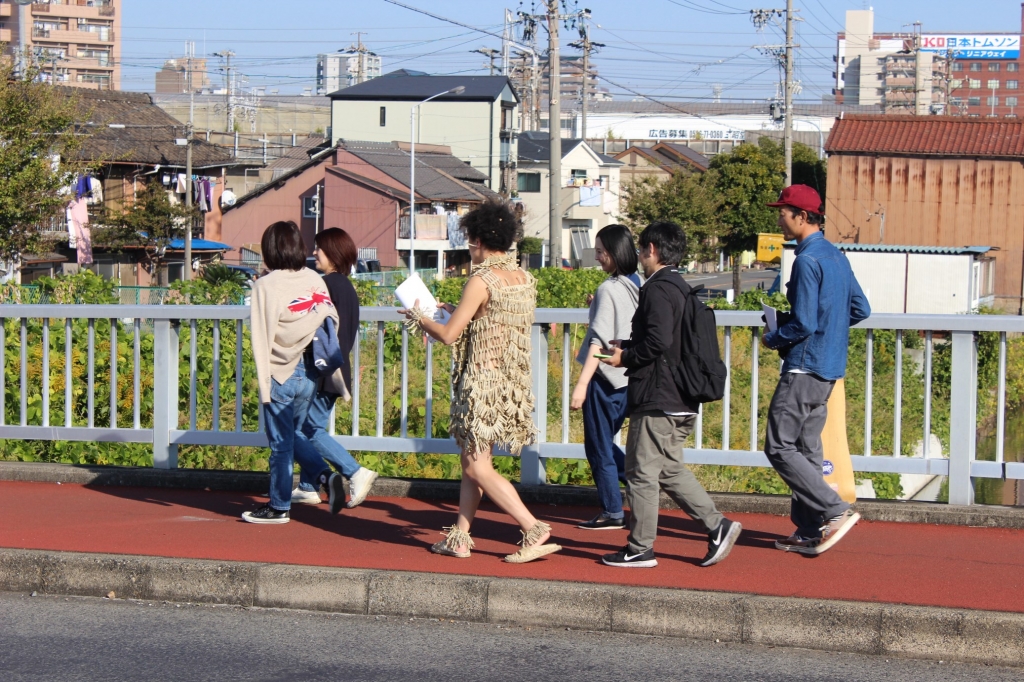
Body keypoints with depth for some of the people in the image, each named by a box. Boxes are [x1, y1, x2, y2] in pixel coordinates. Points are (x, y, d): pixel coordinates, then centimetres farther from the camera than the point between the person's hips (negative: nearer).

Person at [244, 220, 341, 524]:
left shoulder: (266, 286, -10)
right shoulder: (315, 280, 3)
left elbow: (262, 337, -11)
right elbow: (332, 323, 2)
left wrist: (264, 384, -8)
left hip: (281, 374, -5)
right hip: (309, 373, 5)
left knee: (281, 444, 5)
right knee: (296, 436, 20)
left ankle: (279, 507, 14)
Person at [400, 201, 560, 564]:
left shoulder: (483, 280, -16)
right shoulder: (525, 279, 7)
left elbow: (448, 334, -15)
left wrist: (419, 318, 4)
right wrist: (461, 313, 25)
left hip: (483, 383, -8)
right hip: (513, 384, 8)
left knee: (478, 467, -3)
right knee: (472, 462, 16)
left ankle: (535, 531, -9)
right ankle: (459, 537, 20)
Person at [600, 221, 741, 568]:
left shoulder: (657, 289, -14)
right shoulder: (681, 288, 15)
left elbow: (658, 341, -24)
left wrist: (625, 358, -9)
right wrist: (626, 347, 19)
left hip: (657, 399, -10)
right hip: (681, 401, 10)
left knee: (642, 473, -1)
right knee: (670, 469, 16)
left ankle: (640, 549, 4)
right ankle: (717, 525, 8)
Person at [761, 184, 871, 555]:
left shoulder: (807, 261, -17)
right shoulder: (837, 257, 12)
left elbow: (803, 324, -21)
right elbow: (860, 309, 16)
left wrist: (773, 338, -4)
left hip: (804, 367, -9)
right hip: (830, 367, 10)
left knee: (780, 448, -5)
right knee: (807, 448, 13)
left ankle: (836, 511, -12)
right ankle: (808, 532, 14)